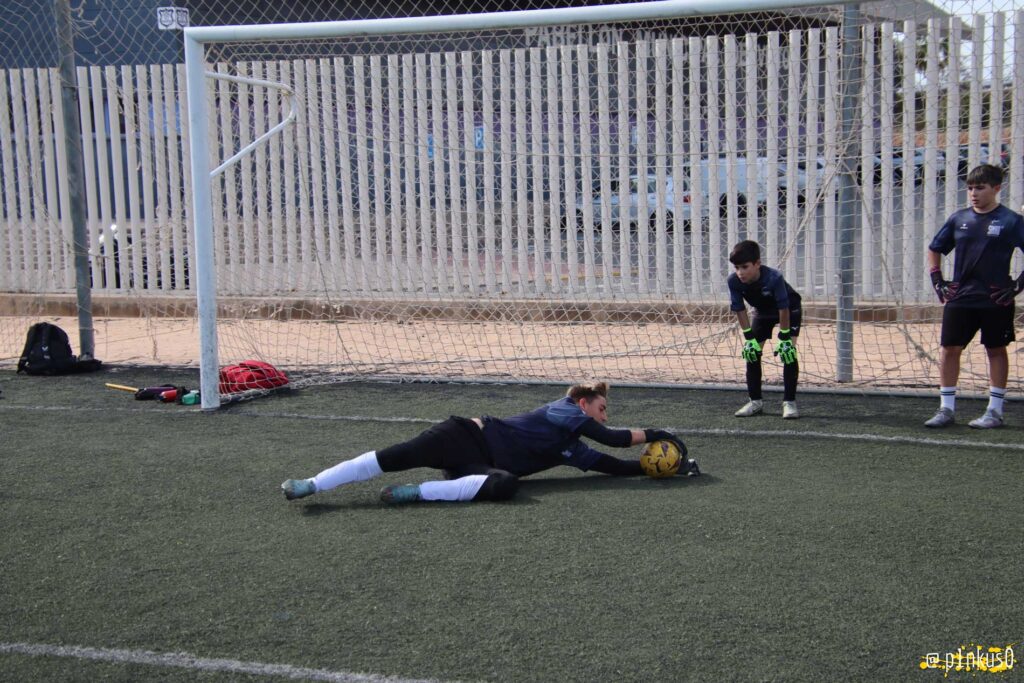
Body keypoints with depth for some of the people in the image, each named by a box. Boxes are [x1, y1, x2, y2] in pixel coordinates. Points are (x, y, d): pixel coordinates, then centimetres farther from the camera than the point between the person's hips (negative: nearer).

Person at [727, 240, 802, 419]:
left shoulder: (774, 278, -40)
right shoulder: (733, 281, -28)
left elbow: (784, 309, -32)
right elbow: (739, 310, -15)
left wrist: (784, 338, -27)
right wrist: (749, 338, -15)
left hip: (790, 310, -5)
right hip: (762, 312, 5)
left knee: (788, 352, -17)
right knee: (751, 352, 0)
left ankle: (789, 402, -9)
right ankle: (755, 401, 12)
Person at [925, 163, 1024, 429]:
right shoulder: (959, 218, 7)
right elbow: (934, 250, 19)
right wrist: (938, 281, 10)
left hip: (996, 300, -4)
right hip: (959, 298, 4)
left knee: (996, 350, 7)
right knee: (949, 348, 2)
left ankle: (995, 411, 14)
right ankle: (946, 409, 10)